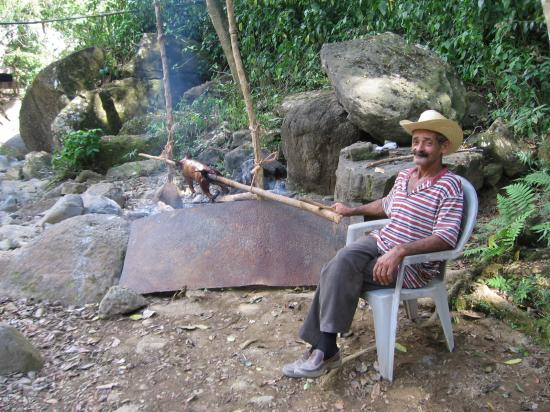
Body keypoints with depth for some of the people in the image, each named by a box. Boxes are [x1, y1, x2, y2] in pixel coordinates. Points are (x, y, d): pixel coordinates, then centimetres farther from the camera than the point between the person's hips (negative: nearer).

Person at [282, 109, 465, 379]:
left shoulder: (449, 186, -12)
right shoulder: (403, 177, 12)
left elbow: (446, 237, -23)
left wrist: (400, 251, -33)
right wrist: (353, 211, 37)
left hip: (414, 265, -6)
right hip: (380, 241, 7)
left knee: (338, 275, -25)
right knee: (339, 265, -23)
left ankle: (324, 349, -11)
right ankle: (323, 349, -16)